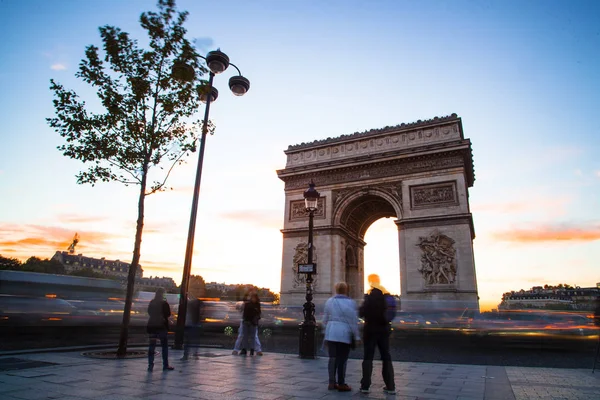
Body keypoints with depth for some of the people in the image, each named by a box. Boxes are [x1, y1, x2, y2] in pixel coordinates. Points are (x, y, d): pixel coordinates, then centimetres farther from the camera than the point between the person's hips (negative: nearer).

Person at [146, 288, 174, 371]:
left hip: (151, 326, 4)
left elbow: (149, 312, 15)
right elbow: (168, 314, -4)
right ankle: (165, 365, 8)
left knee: (152, 346, 10)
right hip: (161, 326, -4)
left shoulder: (151, 303, 2)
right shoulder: (164, 303, -11)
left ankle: (150, 365, 8)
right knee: (164, 345, 5)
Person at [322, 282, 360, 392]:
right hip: (344, 334, -4)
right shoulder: (350, 303, -8)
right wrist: (356, 337, -1)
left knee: (332, 358, 12)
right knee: (342, 359, 4)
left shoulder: (329, 301, 5)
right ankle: (341, 384, 11)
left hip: (331, 333, 4)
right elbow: (353, 321, -9)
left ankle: (331, 382, 15)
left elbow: (325, 319, 9)